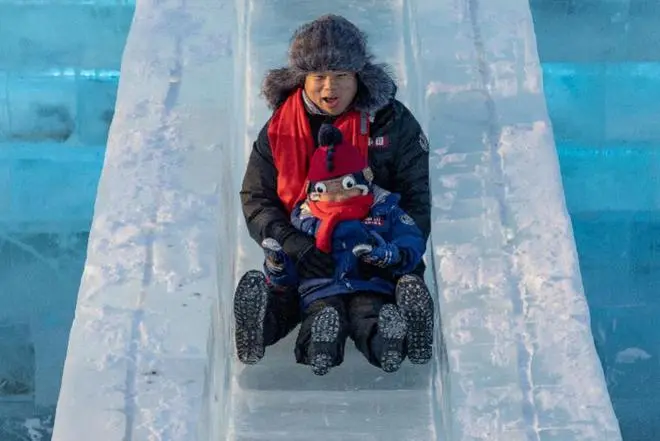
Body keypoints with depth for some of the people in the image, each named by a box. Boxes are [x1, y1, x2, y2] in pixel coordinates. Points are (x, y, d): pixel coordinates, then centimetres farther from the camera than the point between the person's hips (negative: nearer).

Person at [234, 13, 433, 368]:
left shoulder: (393, 122, 2)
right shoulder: (279, 129, 5)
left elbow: (416, 195, 4)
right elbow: (255, 199, 3)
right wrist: (293, 245, -17)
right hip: (305, 248, 1)